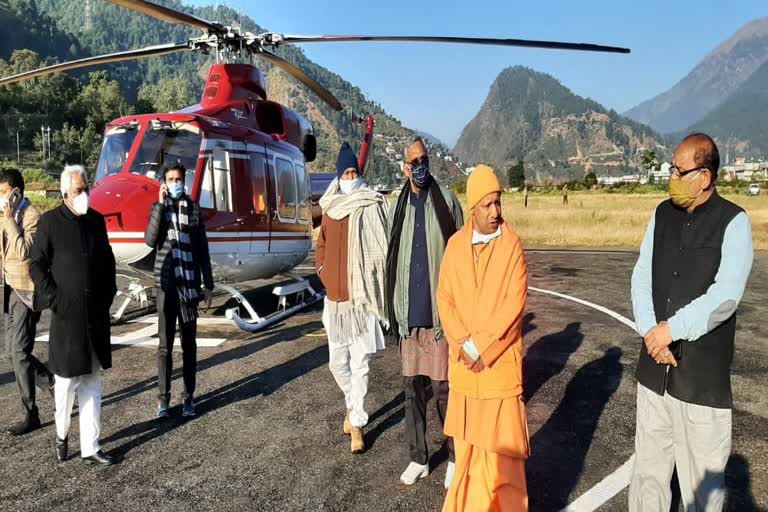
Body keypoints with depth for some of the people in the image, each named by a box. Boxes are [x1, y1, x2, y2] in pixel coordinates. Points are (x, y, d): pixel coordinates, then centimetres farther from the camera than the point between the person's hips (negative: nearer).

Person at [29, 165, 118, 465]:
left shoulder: (96, 220, 8)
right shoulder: (50, 221, -4)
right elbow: (36, 265, -2)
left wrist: (107, 295, 8)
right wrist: (54, 299, -9)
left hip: (96, 316, 4)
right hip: (66, 316, -4)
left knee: (91, 384, 9)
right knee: (67, 381, 4)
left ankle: (89, 449, 17)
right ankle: (61, 434, 32)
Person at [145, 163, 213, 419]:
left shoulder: (194, 209, 4)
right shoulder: (158, 208, 6)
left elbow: (203, 250, 6)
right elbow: (150, 240, -13)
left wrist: (208, 285, 3)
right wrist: (161, 205, -14)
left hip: (189, 285, 0)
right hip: (166, 285, 0)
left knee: (189, 344, 7)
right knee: (165, 344, 4)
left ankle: (188, 397, 15)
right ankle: (163, 398, 14)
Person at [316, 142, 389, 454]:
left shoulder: (371, 207, -6)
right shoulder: (329, 209, 9)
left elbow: (381, 251, -8)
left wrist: (372, 287, -13)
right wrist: (322, 271, 9)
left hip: (361, 298, -5)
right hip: (335, 299, 5)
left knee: (359, 366, 2)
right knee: (337, 363, 14)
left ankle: (357, 423, 16)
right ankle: (352, 405, 40)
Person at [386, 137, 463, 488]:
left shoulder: (447, 202, -4)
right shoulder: (397, 208, 7)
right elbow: (391, 259, 13)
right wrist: (392, 308, 10)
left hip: (439, 311, -4)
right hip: (408, 313, 4)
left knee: (443, 389, 3)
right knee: (412, 388, 11)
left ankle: (455, 457, 22)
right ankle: (418, 457, 26)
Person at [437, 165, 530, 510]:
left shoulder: (512, 244, -6)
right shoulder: (455, 244, 4)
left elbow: (515, 303, -12)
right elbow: (445, 299, 3)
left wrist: (480, 346, -14)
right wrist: (463, 345, -9)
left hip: (499, 360, -3)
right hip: (463, 362, 3)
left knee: (501, 440, 3)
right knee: (467, 439, 14)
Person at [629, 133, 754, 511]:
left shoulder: (733, 222, -7)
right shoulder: (662, 214, 6)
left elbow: (725, 296, -17)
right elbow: (642, 277, 3)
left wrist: (671, 329, -18)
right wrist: (649, 331, -10)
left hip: (703, 371, -4)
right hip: (655, 366, 4)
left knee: (702, 476, 8)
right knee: (648, 464, 15)